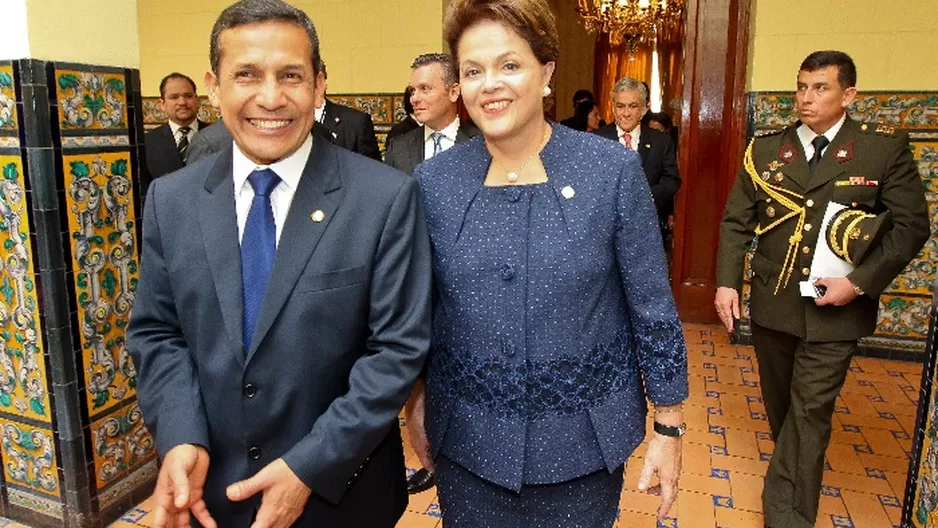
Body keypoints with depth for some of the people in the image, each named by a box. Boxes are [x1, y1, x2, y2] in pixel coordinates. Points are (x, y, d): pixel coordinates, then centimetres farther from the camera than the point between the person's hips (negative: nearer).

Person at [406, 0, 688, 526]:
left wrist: (669, 426, -2)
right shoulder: (433, 180, -5)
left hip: (584, 438, -1)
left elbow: (654, 309, -5)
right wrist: (417, 402, 10)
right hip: (467, 440, 2)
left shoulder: (614, 169, -11)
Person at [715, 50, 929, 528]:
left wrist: (860, 282, -14)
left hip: (835, 306, -3)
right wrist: (727, 282, -7)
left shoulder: (886, 148, -3)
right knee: (780, 405, 17)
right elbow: (736, 222, 3)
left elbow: (911, 225, -4)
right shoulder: (765, 150, 3)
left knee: (809, 411, -1)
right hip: (771, 302, 3)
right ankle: (794, 469, 41)